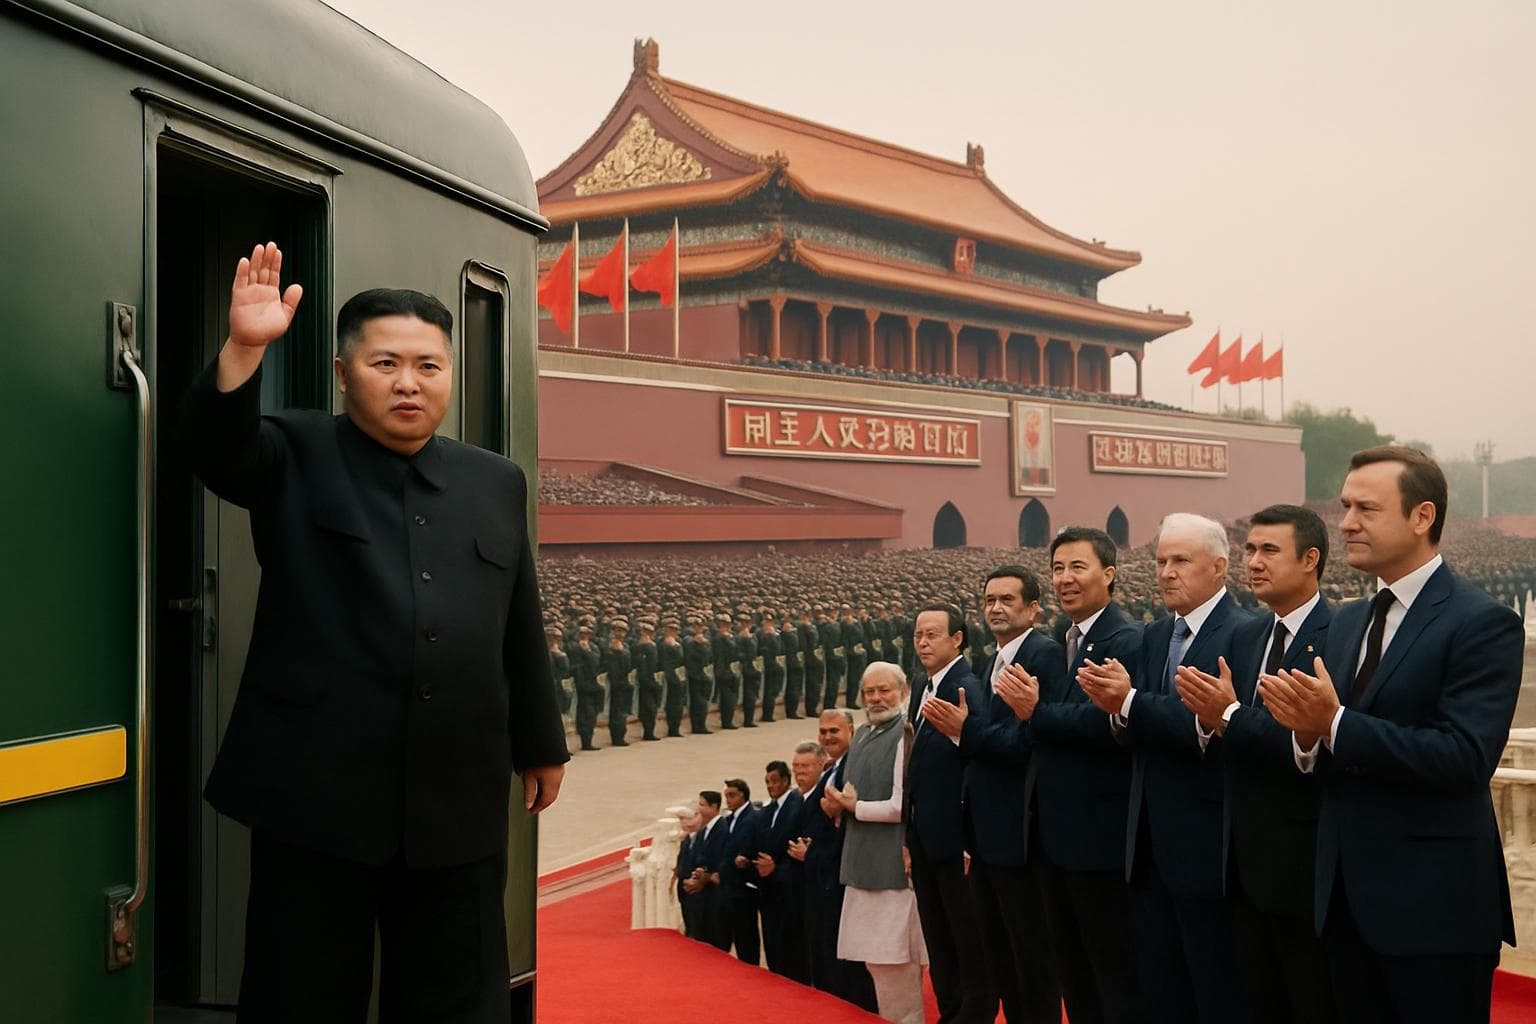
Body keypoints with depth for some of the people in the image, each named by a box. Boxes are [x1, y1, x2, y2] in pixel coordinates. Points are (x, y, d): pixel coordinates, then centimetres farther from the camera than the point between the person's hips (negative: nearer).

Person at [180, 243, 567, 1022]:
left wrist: (539, 744, 19)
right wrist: (243, 350, -35)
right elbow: (216, 443, -18)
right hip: (314, 795, -3)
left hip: (460, 804, 3)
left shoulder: (496, 483, 12)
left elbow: (520, 629, 16)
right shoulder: (296, 457, 3)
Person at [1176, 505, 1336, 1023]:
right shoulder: (1249, 639, 11)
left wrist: (1230, 716, -24)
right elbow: (1236, 748, 7)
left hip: (1305, 863, -7)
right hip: (1247, 863, 8)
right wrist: (1210, 717, -14)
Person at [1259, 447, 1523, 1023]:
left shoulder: (1483, 624, -11)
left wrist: (1335, 725, -25)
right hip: (1348, 900, 7)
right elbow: (1331, 761, 9)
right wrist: (1306, 733, -13)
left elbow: (1466, 757, -23)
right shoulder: (1347, 623, 12)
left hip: (1433, 908, -7)